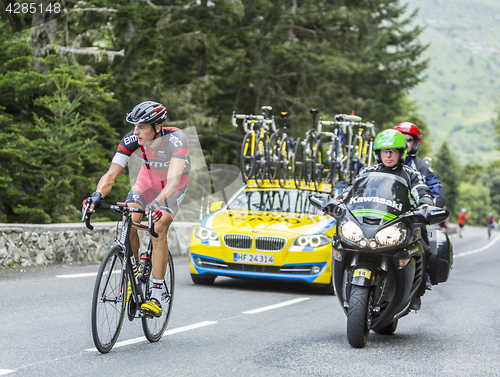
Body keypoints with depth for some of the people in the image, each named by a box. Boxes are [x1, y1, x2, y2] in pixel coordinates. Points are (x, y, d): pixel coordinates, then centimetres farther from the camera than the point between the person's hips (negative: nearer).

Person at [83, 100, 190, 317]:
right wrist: (97, 196, -50)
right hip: (148, 177, 4)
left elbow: (174, 178, -50)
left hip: (174, 184, -4)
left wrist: (158, 202, -68)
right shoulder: (132, 140, -27)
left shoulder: (176, 139, -38)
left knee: (158, 230, -24)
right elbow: (111, 174, -31)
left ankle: (156, 297, -19)